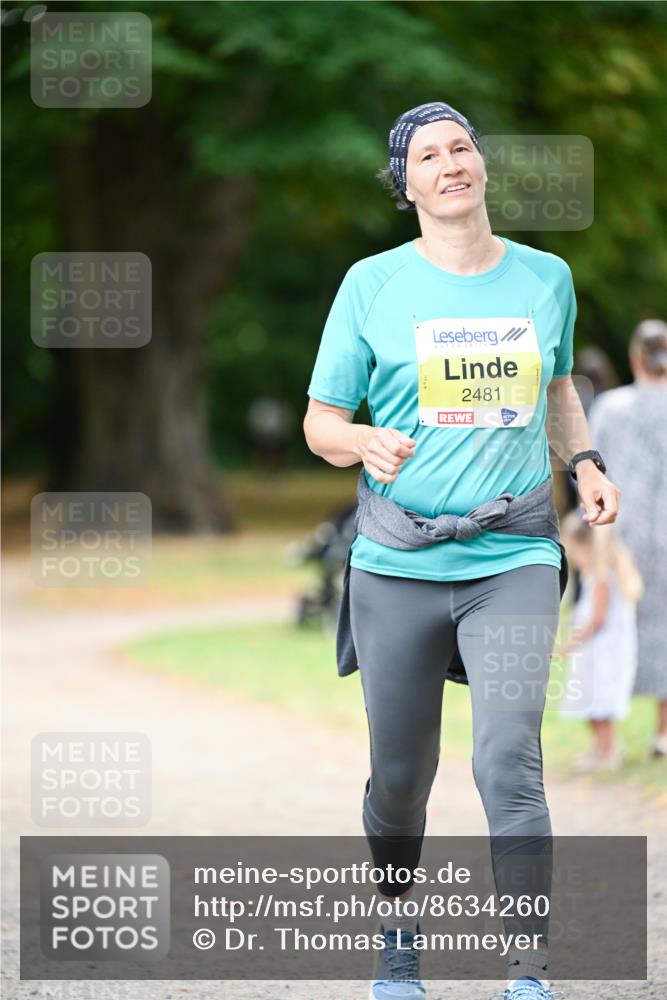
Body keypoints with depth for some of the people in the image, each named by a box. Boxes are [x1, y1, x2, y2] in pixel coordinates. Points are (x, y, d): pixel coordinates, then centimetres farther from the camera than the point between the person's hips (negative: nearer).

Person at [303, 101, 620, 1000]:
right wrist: (365, 444, -19)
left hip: (513, 561, 0)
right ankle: (400, 926, 35)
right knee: (399, 775, 8)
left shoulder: (546, 278, 8)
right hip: (398, 564, 0)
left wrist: (585, 463, 9)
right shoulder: (373, 284, 0)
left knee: (509, 762, -16)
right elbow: (321, 423, 3)